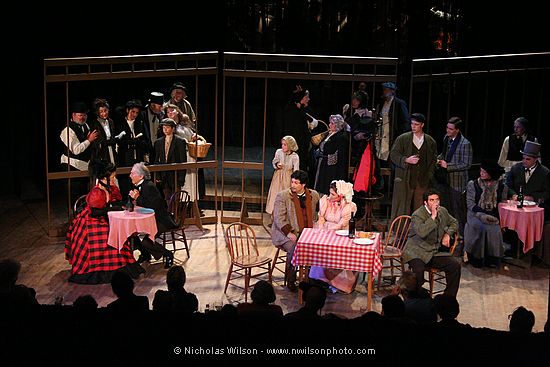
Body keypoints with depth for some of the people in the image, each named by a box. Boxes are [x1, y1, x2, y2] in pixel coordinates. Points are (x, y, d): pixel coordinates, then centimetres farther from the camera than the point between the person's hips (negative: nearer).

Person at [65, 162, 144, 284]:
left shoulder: (112, 189, 4)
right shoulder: (96, 192, -23)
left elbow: (119, 204, 4)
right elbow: (95, 212, -25)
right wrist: (111, 208, -20)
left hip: (103, 221, 8)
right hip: (90, 223, -8)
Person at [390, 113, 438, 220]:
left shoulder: (430, 142, 10)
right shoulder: (402, 139, 4)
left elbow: (433, 160, 16)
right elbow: (393, 155, 2)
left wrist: (429, 176, 6)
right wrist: (406, 160, -14)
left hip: (422, 183, 2)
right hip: (404, 181, -2)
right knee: (401, 211, -2)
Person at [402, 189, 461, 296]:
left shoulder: (443, 211, 8)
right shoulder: (417, 215, -13)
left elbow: (454, 223, 28)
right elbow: (422, 232, -32)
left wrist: (448, 234, 8)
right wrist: (433, 216, -27)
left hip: (436, 251, 6)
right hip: (418, 253, -6)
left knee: (455, 266, -13)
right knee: (418, 270, -34)